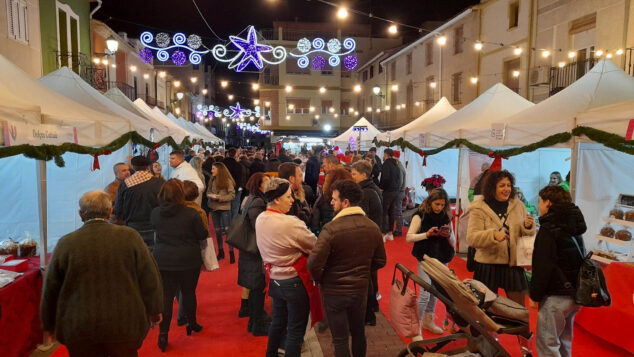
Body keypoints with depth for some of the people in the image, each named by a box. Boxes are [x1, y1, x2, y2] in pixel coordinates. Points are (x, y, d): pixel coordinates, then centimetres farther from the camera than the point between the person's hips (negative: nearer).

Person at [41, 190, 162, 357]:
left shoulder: (66, 243, -6)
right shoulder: (129, 237, -9)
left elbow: (50, 290, 4)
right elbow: (149, 279, -5)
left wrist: (48, 323, 18)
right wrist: (154, 310, 9)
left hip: (79, 330, 1)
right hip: (125, 326, -1)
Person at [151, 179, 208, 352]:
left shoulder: (155, 213, -6)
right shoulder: (191, 214, -16)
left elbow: (156, 231, 10)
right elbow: (203, 235, -8)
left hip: (163, 261, 2)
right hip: (189, 261, -2)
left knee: (166, 295, 8)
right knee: (189, 292, 16)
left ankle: (163, 333, 9)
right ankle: (191, 324, 34)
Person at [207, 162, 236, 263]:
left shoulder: (228, 181, -10)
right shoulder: (212, 180, 5)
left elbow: (232, 195, -11)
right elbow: (208, 192, 10)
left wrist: (220, 198, -18)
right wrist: (211, 195, -11)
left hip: (224, 208, -5)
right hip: (213, 207, 5)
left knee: (227, 230, -4)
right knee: (217, 230, 13)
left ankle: (231, 253, 4)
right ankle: (220, 252, 25)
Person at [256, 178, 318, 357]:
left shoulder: (260, 219, -1)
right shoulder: (291, 223, -25)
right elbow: (315, 246, -16)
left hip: (275, 280, 8)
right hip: (294, 282, -8)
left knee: (278, 322, 25)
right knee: (296, 329, 7)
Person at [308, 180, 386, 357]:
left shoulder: (331, 229, -22)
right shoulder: (373, 228, -5)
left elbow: (314, 264, -23)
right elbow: (380, 261, 5)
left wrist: (321, 279, -3)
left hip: (334, 291, -5)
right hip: (361, 289, 5)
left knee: (340, 339, 10)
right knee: (358, 333, 24)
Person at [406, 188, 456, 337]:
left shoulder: (447, 217, 6)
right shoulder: (420, 216, -6)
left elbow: (453, 241, 11)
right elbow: (409, 237, -9)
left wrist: (448, 235, -11)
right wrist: (427, 234, -21)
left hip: (442, 259, 5)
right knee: (425, 293, -9)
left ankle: (428, 321, 32)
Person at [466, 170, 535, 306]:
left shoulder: (518, 205, 6)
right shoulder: (479, 208, -7)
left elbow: (529, 234, 13)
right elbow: (471, 238, -14)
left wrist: (528, 227, -10)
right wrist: (494, 235, -29)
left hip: (513, 264, 3)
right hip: (488, 265, -3)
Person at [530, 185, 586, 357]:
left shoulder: (549, 228, -15)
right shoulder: (574, 228, 11)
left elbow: (543, 267, -19)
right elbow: (579, 259, 18)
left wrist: (535, 295, -11)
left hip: (556, 297, -9)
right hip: (575, 294, 9)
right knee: (564, 340, 21)